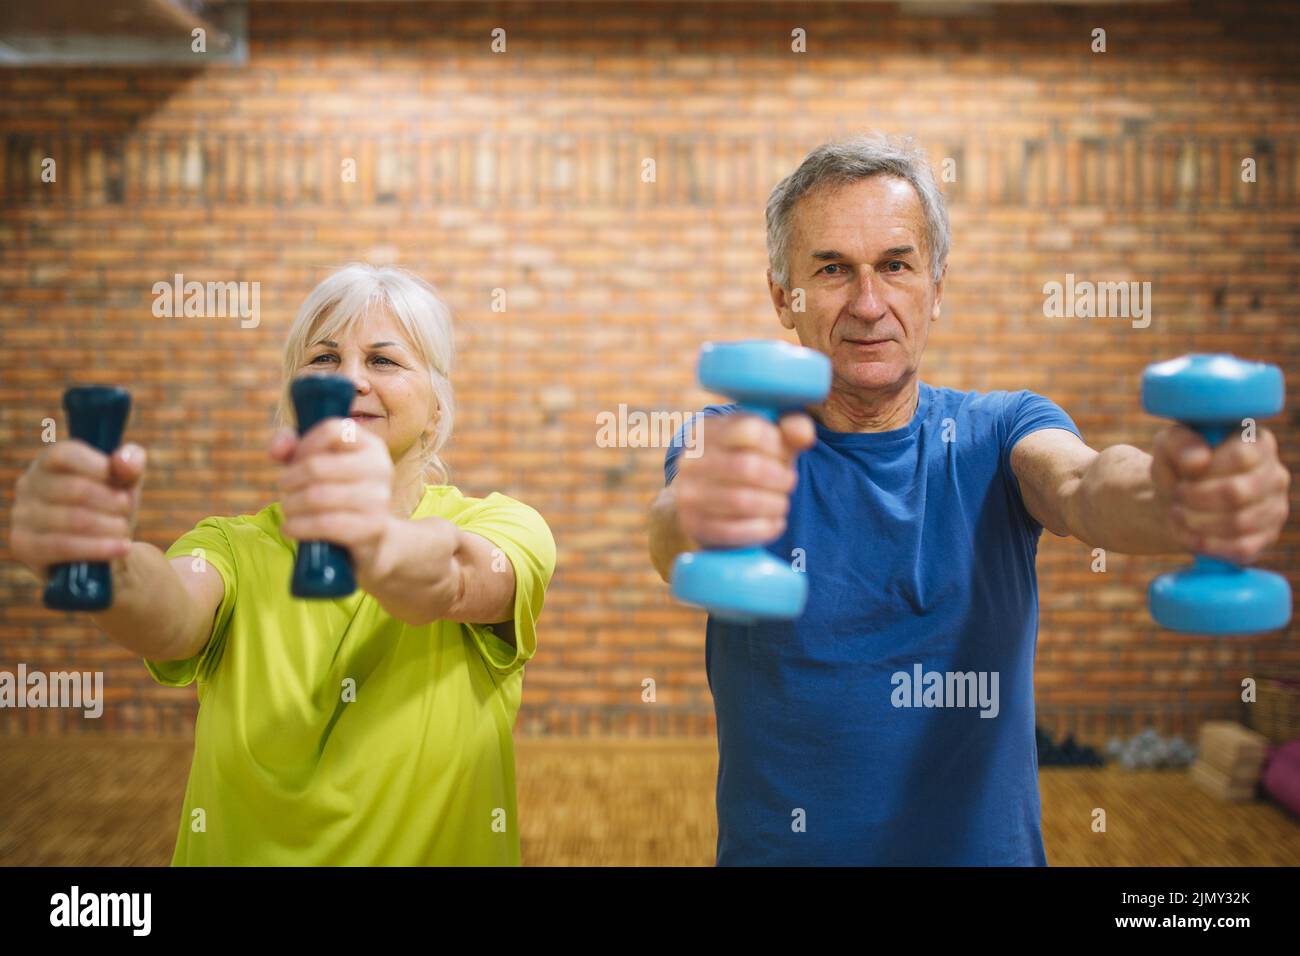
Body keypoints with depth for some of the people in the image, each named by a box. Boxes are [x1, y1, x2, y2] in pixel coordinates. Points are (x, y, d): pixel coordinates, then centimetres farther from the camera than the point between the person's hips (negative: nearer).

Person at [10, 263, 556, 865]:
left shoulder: (502, 527, -4)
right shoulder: (233, 547, 1)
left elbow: (455, 581, -25)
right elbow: (173, 620, -19)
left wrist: (379, 548, -44)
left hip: (445, 852, -1)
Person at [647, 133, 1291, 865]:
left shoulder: (1000, 432, -5)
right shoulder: (738, 441, -10)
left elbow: (1079, 485, -26)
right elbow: (676, 541, -31)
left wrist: (1172, 499, -49)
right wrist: (699, 520, -55)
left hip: (988, 843, 2)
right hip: (778, 846, -1)